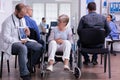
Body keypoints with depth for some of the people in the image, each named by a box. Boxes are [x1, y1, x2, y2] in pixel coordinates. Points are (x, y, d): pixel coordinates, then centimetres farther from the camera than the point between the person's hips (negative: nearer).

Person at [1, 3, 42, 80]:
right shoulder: (8, 21, -10)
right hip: (12, 44, -7)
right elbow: (5, 37, -16)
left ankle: (29, 67, -3)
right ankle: (24, 74, -32)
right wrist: (19, 41, -23)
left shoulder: (22, 19, 14)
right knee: (23, 48, -40)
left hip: (23, 41, 8)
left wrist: (26, 31, -1)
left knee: (39, 47, -14)